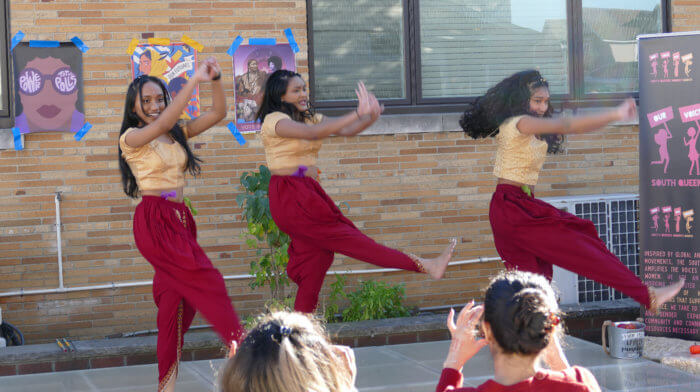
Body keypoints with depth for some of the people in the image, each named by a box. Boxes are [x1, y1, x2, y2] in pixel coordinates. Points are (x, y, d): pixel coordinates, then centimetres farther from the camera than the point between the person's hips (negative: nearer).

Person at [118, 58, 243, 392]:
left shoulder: (178, 133, 14)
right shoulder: (132, 138, -5)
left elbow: (218, 113, 8)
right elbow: (162, 123, -23)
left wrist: (216, 80, -9)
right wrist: (194, 81, -27)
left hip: (179, 218, 6)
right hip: (154, 220, -6)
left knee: (175, 298, 5)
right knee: (207, 281, -14)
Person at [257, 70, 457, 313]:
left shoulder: (309, 118, 16)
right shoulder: (274, 120, -9)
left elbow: (346, 131, 3)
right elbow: (312, 133, -25)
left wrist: (370, 117, -18)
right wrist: (358, 114, -29)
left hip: (309, 192, 8)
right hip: (290, 197, -8)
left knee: (316, 255, 3)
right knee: (345, 238, -7)